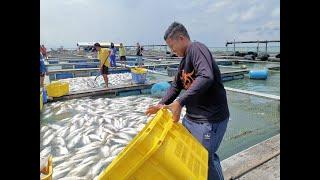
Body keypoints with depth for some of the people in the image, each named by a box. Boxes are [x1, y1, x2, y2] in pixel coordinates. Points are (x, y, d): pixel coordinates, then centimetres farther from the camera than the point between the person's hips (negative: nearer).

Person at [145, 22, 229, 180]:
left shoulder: (196, 48, -14)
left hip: (210, 119, -9)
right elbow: (176, 86, 19)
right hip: (191, 117, 9)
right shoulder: (184, 61, 14)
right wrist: (162, 105, 6)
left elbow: (206, 78, -32)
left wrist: (180, 102, -33)